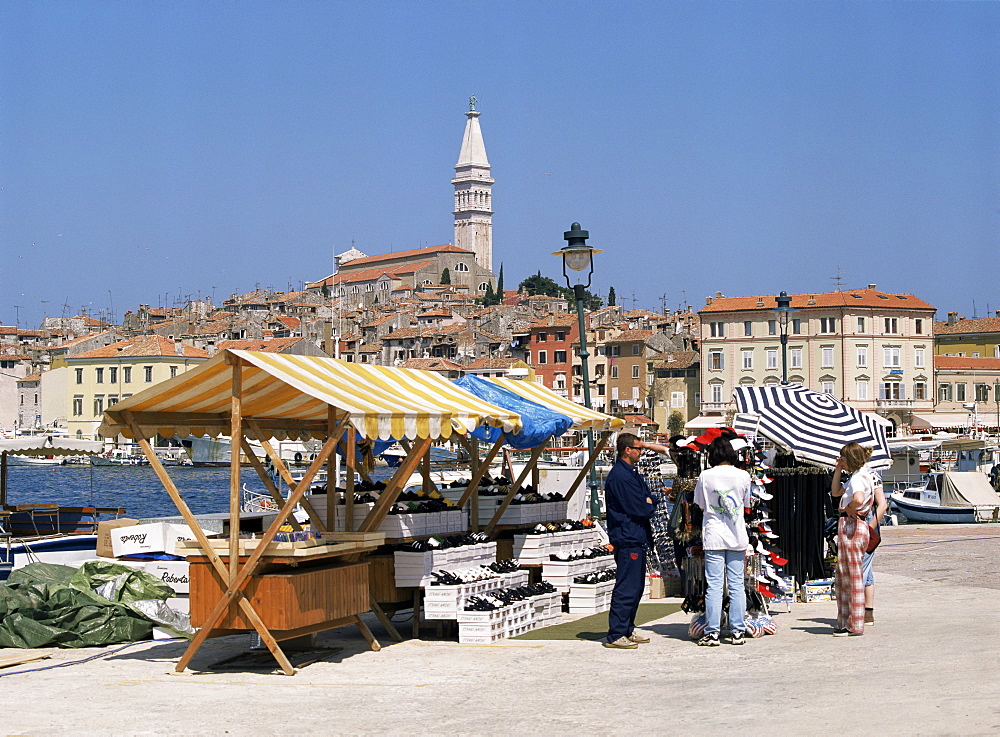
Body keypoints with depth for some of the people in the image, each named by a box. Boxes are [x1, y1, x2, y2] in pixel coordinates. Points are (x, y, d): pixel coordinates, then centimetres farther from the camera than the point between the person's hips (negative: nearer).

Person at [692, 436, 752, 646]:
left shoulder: (705, 476, -4)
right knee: (737, 585, 6)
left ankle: (712, 633, -2)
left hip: (713, 536, -1)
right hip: (737, 536, 2)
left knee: (714, 586, -1)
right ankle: (737, 631, 7)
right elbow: (746, 506, 12)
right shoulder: (743, 475, 0)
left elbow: (700, 505, 6)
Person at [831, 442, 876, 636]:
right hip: (849, 527, 11)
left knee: (852, 577, -5)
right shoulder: (858, 476, 17)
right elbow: (836, 492, 27)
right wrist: (838, 470, 18)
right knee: (843, 577, 16)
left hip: (851, 525, -11)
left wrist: (849, 509, -16)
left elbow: (858, 499, -35)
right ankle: (844, 622, 22)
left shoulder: (859, 477, -14)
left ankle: (855, 625, 0)